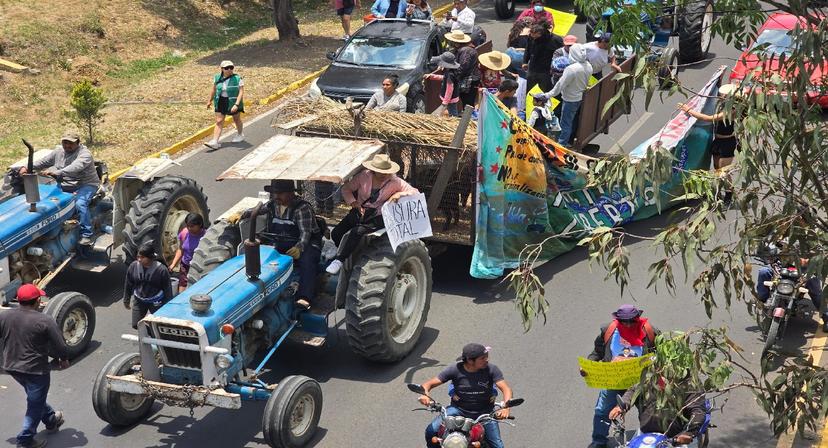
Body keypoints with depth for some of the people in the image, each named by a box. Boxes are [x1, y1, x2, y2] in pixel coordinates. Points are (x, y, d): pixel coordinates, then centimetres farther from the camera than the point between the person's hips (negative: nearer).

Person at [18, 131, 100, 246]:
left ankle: (86, 235, -28)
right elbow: (43, 162, 15)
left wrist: (56, 173, -47)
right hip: (64, 185, 7)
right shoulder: (58, 151, 9)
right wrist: (27, 168, -3)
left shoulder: (84, 154, -16)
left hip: (86, 184, -7)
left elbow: (75, 168, -34)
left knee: (80, 203, -34)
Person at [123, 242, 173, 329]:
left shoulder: (161, 270, -22)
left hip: (155, 302, -3)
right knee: (136, 325, 6)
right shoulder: (133, 266, -12)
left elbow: (167, 289, -12)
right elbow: (128, 285, 3)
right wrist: (126, 300, 11)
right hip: (139, 300, 3)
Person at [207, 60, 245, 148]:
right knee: (219, 121, -5)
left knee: (236, 119, 18)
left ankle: (240, 135, 42)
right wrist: (210, 100, 20)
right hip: (220, 103, 3)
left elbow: (241, 92, -18)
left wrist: (236, 104, -29)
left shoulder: (238, 79, -14)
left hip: (234, 102, -3)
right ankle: (215, 142, -12)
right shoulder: (217, 78, -1)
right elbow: (214, 90, 13)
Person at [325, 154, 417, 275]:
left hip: (377, 216, -4)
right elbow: (346, 188, 8)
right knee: (336, 233, -14)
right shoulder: (364, 176, 1)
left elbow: (415, 193, -2)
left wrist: (399, 194, -19)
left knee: (356, 232, -31)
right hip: (359, 211, 4)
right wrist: (353, 203, -8)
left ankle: (339, 260, -25)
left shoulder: (394, 181, -3)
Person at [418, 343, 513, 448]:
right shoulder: (455, 370, -12)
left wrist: (505, 408, -38)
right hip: (458, 409, 0)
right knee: (430, 432, -15)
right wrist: (424, 394, -33)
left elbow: (506, 389, -17)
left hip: (484, 412, 0)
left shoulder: (491, 369, -11)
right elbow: (429, 384, -9)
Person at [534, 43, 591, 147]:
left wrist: (548, 95, -18)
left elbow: (561, 84, -24)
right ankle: (569, 141, 34)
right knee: (573, 121, 22)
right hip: (581, 97, 8)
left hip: (570, 99, -8)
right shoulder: (589, 66, -6)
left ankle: (561, 144, 12)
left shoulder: (571, 69, -29)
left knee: (565, 123, 4)